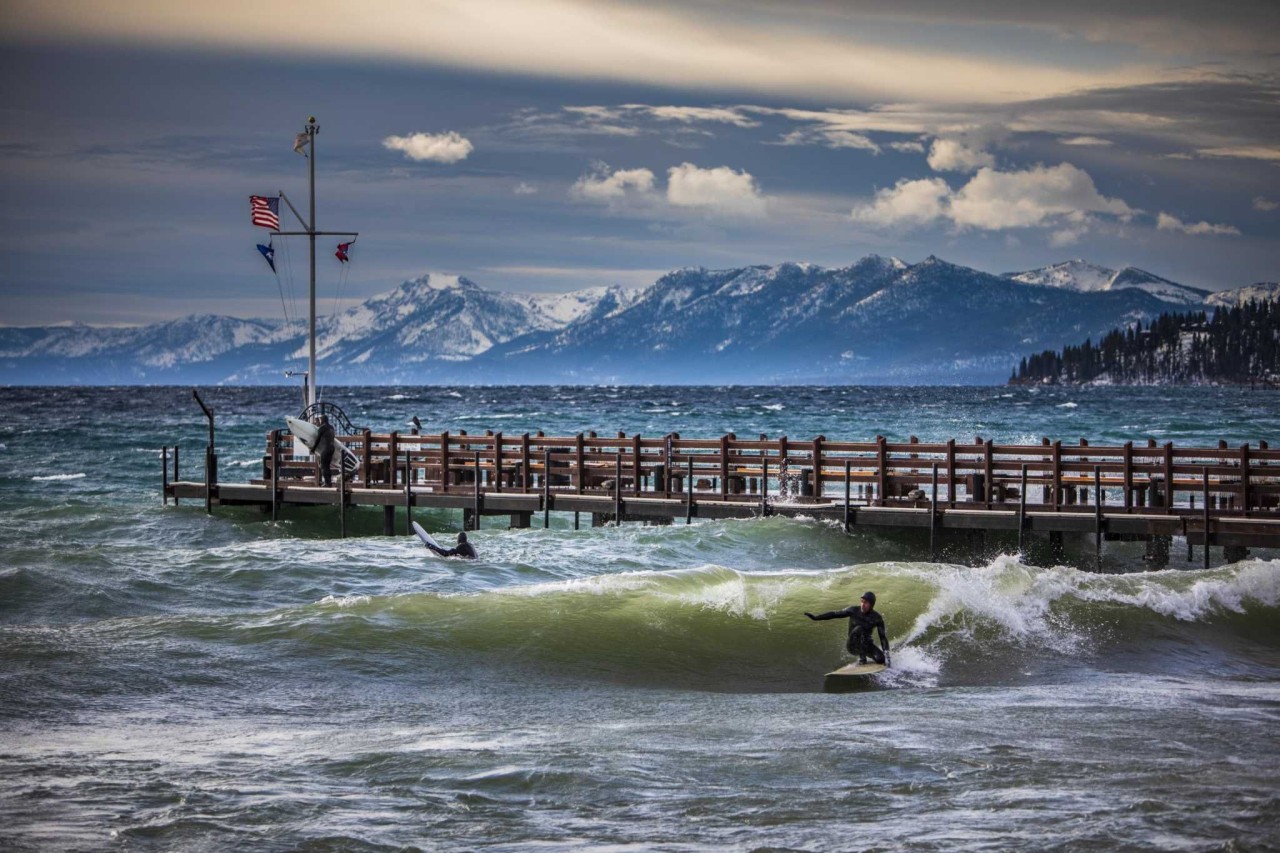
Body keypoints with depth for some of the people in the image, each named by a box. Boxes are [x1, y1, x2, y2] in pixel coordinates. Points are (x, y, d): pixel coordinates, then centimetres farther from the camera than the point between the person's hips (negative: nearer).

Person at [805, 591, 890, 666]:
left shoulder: (877, 618, -13)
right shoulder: (853, 611, -13)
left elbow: (883, 637, -14)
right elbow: (834, 614, -7)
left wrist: (886, 654, -24)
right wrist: (816, 617, -11)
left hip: (866, 644, 1)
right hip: (853, 645, -1)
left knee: (880, 659, -24)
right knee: (859, 629, -32)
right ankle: (861, 657, -21)